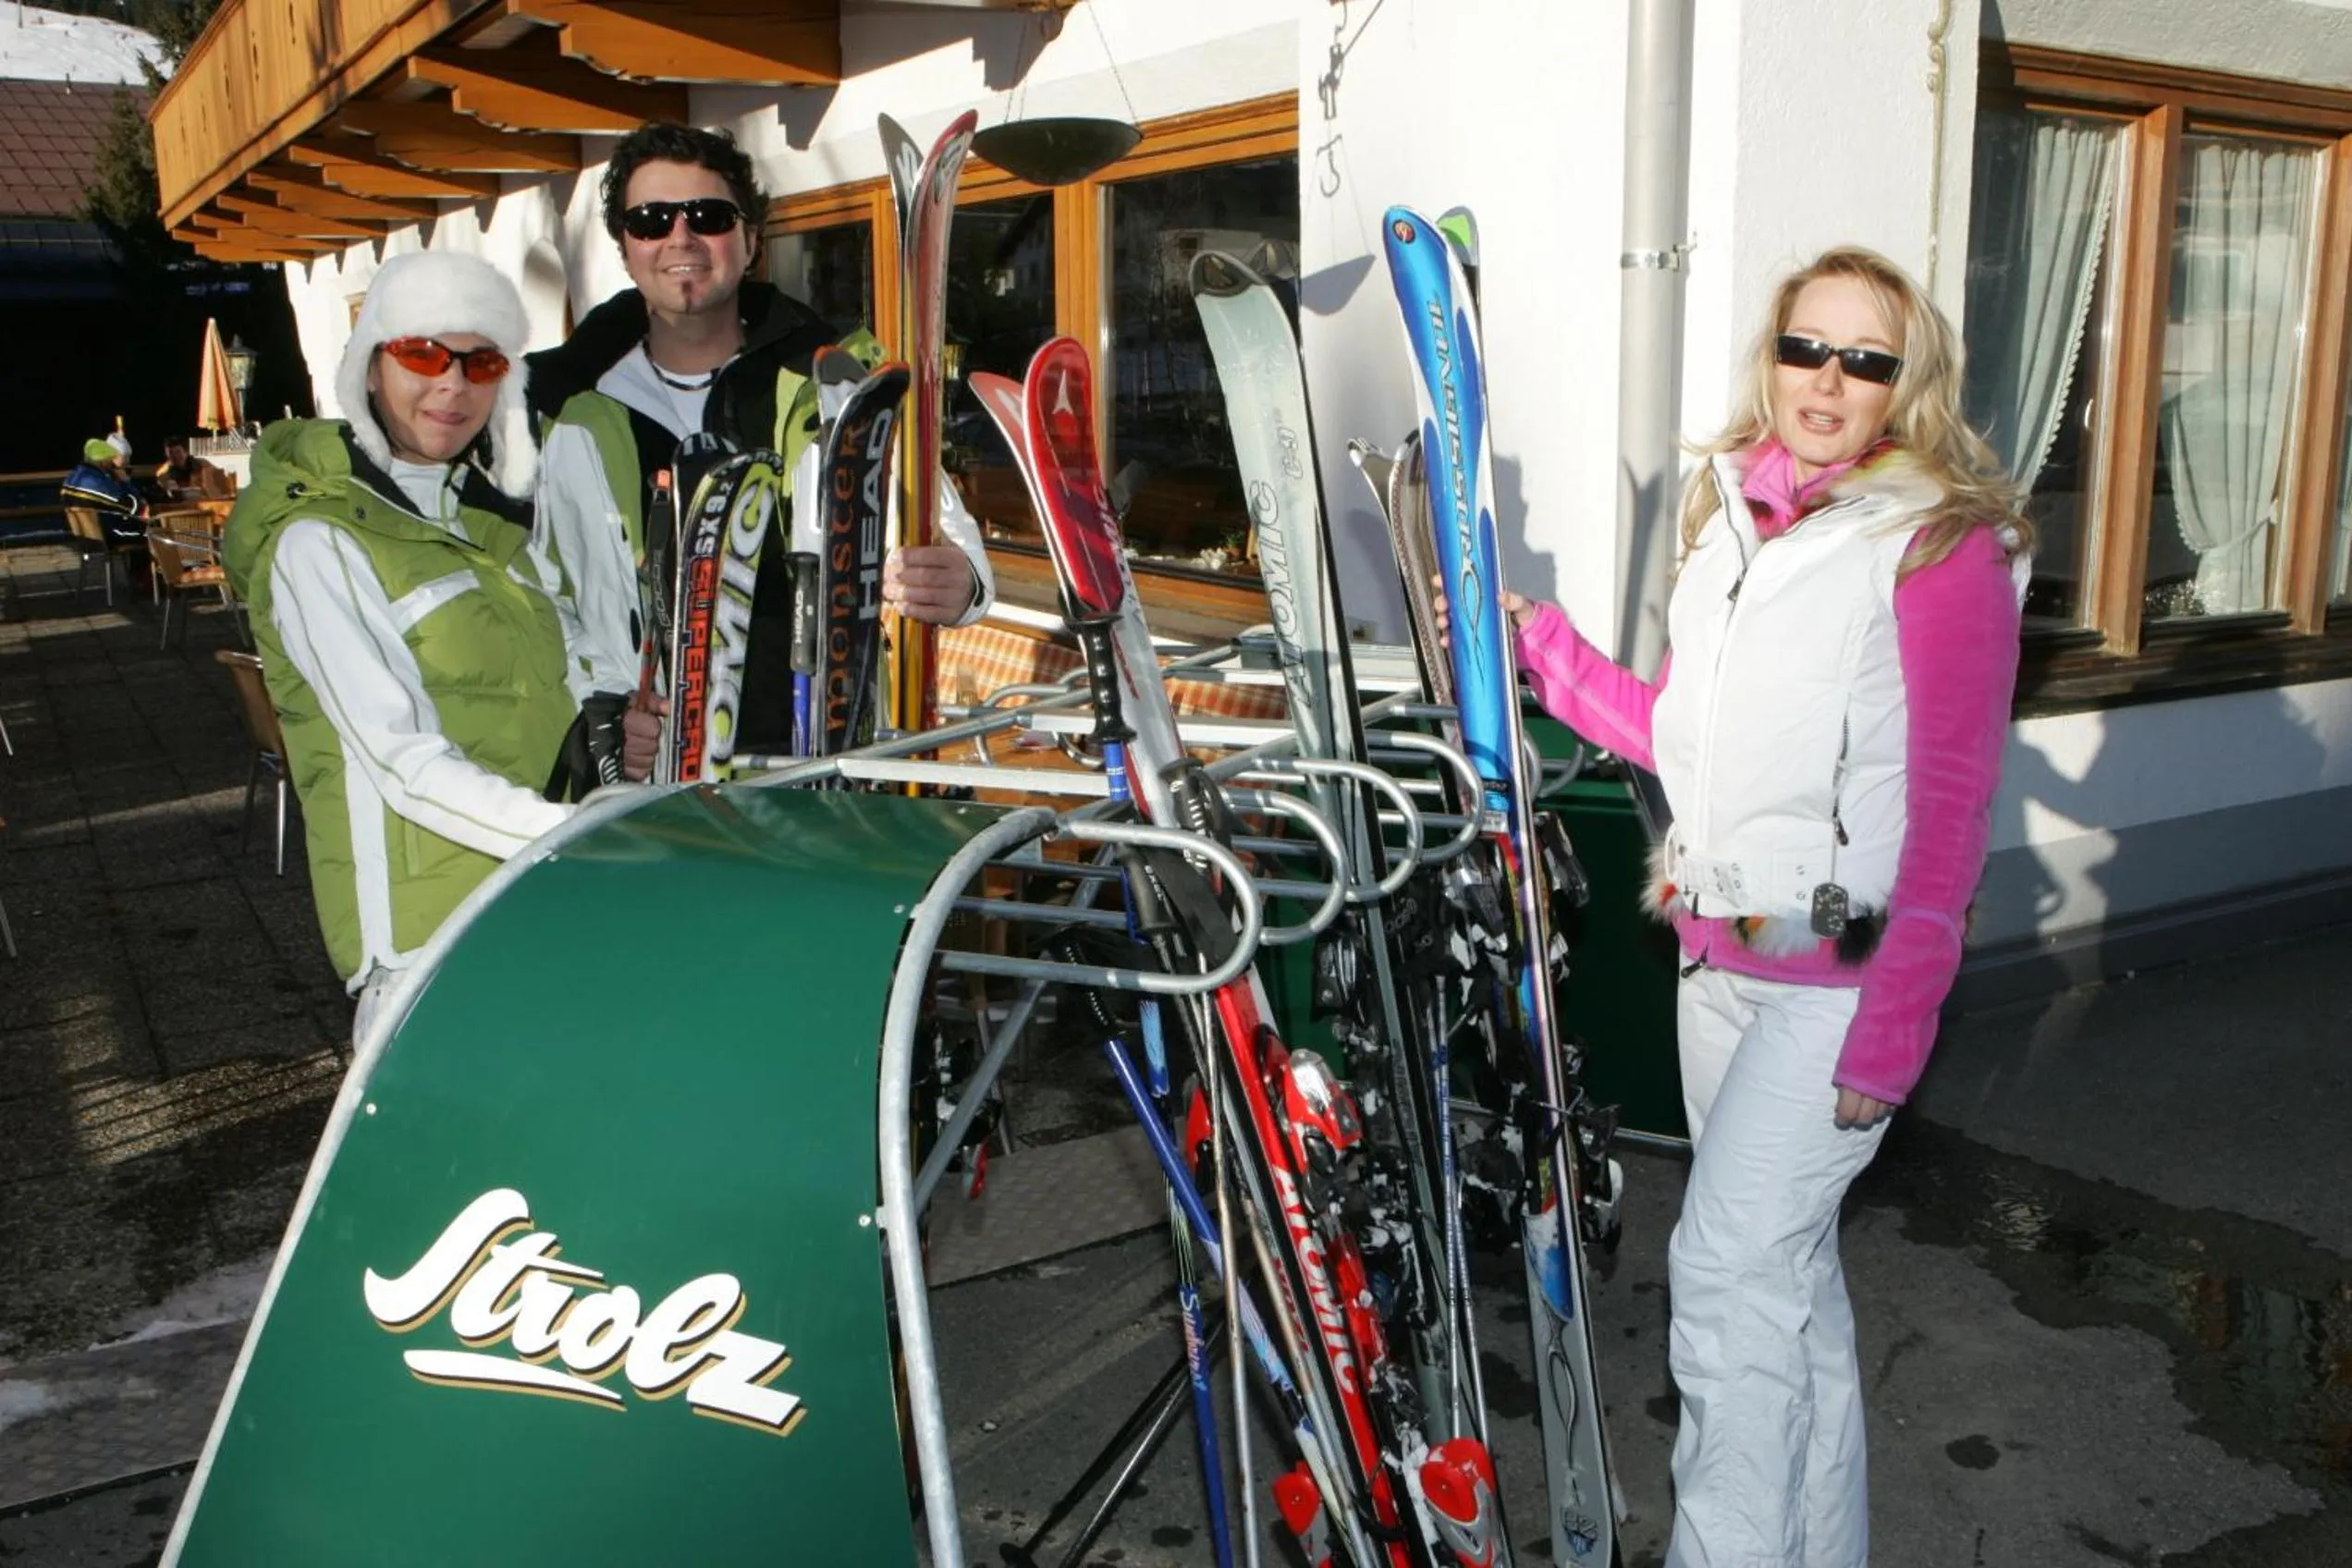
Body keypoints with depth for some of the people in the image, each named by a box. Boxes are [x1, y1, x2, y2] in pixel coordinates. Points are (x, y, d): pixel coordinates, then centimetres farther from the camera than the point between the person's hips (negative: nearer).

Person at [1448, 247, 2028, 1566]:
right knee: (1787, 1269, 17)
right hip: (1719, 952, 7)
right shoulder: (1732, 516, 9)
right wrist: (1533, 642, 9)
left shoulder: (1943, 544, -10)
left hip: (1843, 968, -7)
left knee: (1728, 1264, -9)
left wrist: (1895, 1023, -18)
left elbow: (1952, 806, -14)